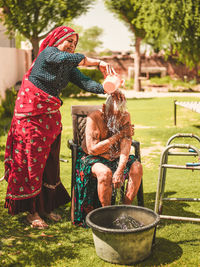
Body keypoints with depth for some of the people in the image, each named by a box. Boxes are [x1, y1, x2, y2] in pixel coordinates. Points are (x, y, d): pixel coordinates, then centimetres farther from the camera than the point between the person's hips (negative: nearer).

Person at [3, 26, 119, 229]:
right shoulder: (47, 52, -10)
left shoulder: (69, 68, 10)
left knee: (50, 164, 11)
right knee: (31, 164, 0)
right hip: (32, 118, -7)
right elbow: (66, 58, -31)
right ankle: (32, 212, 13)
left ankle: (46, 207, 25)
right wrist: (98, 63, -30)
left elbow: (85, 82, -4)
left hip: (51, 118, 8)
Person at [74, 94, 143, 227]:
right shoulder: (94, 118, -20)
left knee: (137, 167, -20)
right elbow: (92, 149, -24)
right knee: (105, 172, -36)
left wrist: (120, 170, -29)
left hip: (116, 158, 5)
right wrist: (117, 136, -24)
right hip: (91, 158, -5)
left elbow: (126, 145, -14)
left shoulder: (126, 117, -6)